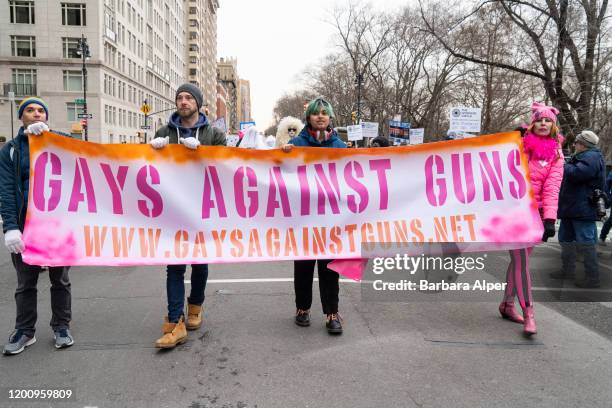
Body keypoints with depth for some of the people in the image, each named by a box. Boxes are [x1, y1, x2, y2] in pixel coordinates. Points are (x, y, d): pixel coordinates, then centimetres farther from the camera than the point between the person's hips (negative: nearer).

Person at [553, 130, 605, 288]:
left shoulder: (592, 157, -13)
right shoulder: (582, 157, 20)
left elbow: (576, 173, -28)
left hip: (583, 210, -11)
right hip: (571, 209, 11)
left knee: (586, 243, -7)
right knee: (566, 239, 17)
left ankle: (593, 278, -1)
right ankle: (568, 271, 28)